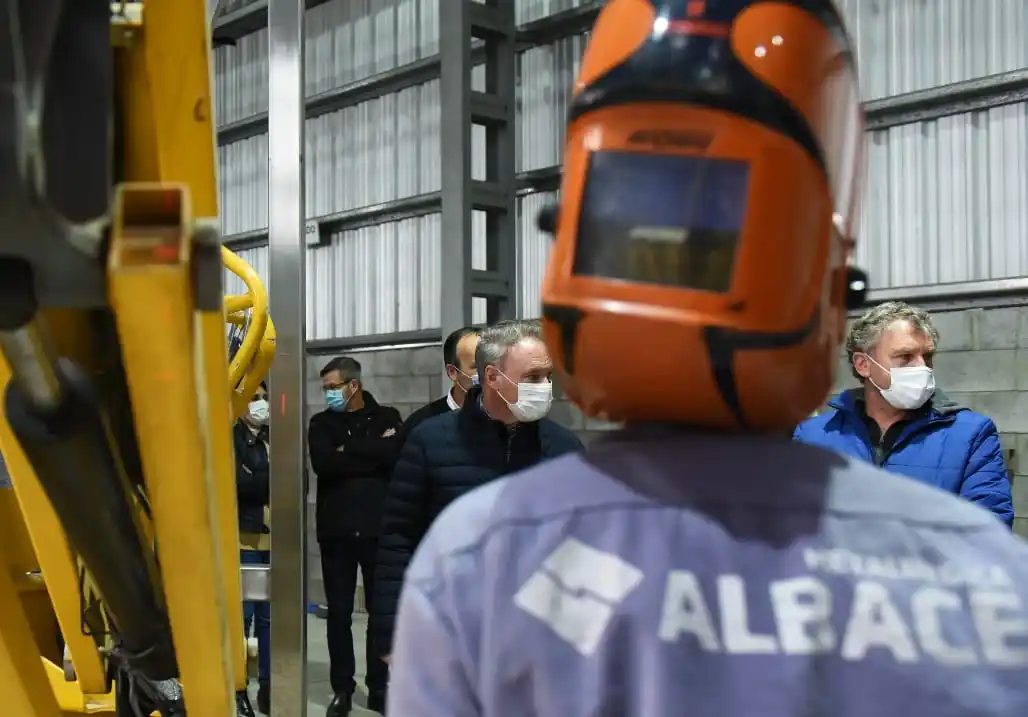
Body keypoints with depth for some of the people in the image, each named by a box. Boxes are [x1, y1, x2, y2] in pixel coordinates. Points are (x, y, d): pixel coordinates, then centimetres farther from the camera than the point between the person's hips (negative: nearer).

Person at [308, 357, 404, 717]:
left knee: (382, 610, 8)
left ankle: (379, 687, 20)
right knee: (339, 613, 6)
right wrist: (372, 454, -12)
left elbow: (396, 455, -17)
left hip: (379, 530, -1)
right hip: (336, 531, 1)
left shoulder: (387, 418, 3)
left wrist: (347, 450, -12)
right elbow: (322, 463, -13)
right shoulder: (321, 423, 6)